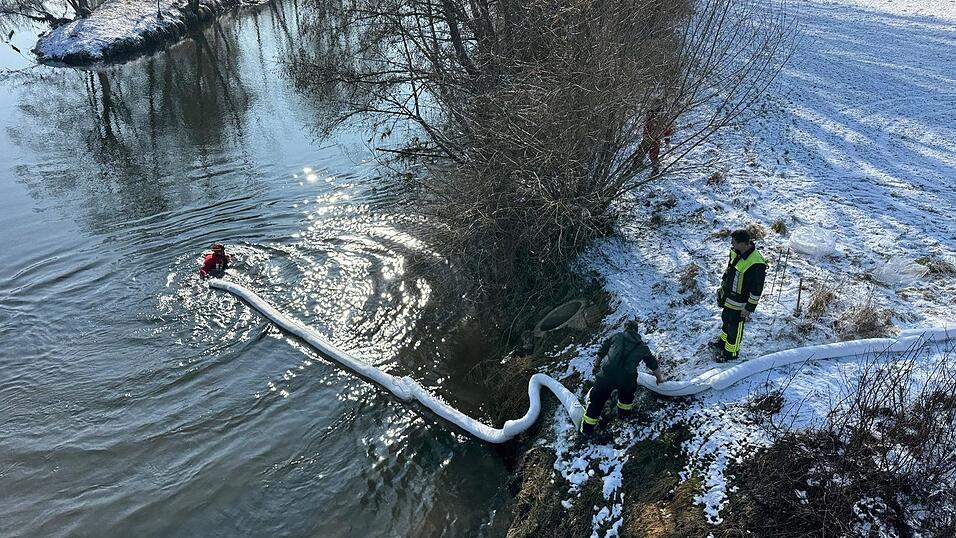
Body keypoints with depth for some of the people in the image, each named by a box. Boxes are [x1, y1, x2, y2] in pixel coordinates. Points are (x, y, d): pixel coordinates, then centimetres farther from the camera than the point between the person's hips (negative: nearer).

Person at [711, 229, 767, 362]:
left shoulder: (756, 264, -32)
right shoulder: (735, 252, -7)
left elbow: (757, 290, -24)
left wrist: (749, 308, -17)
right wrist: (722, 288, 19)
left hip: (739, 304, -8)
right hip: (727, 298, 8)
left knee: (734, 328, 12)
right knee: (726, 321, 28)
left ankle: (731, 352, 34)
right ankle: (723, 342, 52)